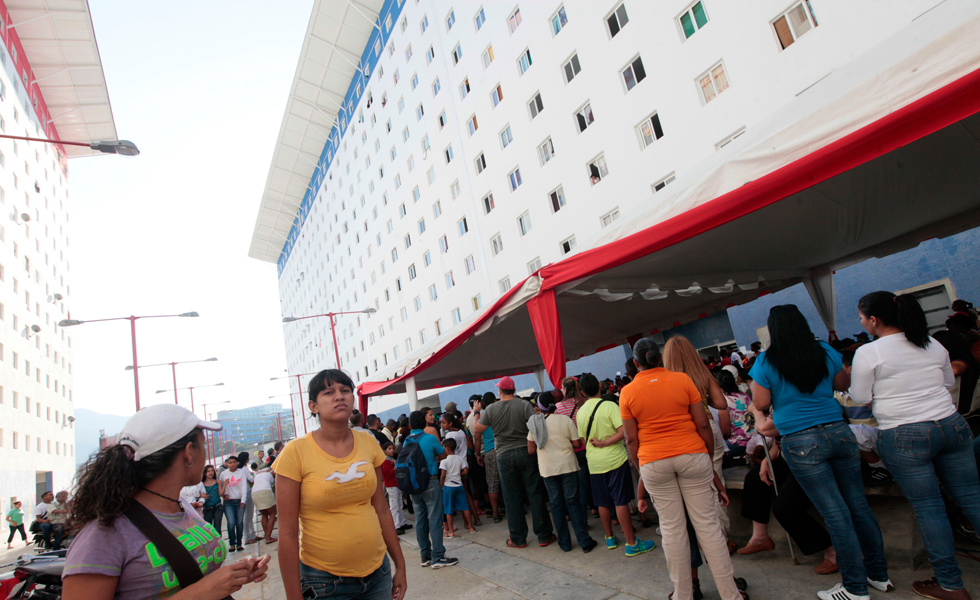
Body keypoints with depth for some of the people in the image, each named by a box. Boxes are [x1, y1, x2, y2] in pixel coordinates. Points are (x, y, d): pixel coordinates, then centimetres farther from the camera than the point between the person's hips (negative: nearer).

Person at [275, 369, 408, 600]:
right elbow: (287, 534, -12)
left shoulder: (368, 443, -2)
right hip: (323, 579, -3)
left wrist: (400, 565, 8)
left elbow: (381, 511, 5)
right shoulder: (296, 453, -14)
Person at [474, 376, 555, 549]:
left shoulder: (491, 409, -3)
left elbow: (477, 429, 3)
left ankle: (518, 538, 17)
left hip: (504, 456, 1)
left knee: (512, 498, 8)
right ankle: (544, 535, 13)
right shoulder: (524, 405, -7)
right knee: (535, 494, 7)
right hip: (526, 453, 0)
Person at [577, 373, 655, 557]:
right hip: (615, 459, -5)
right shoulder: (609, 406, -13)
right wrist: (605, 443, -14)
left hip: (594, 462, 5)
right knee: (621, 501, 0)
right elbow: (624, 432, -21)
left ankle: (610, 538, 29)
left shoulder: (580, 412, 2)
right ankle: (631, 543, 6)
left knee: (603, 502, 15)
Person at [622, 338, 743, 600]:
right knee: (707, 522, 8)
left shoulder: (627, 392, -1)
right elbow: (703, 425, 0)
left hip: (653, 463, 0)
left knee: (672, 528, 9)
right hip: (691, 455, 0)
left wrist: (641, 474, 11)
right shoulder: (682, 380, -1)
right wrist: (710, 463, 11)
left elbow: (631, 439, 0)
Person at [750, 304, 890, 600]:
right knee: (858, 505, 14)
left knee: (835, 512, 1)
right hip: (838, 432, 4)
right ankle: (879, 574, 28)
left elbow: (761, 403, -4)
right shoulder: (826, 352, 4)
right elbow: (843, 384, 19)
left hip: (801, 442, -4)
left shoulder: (765, 363, -8)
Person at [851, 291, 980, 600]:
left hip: (904, 437, -6)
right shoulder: (933, 344, 8)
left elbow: (860, 399, -5)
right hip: (952, 424, 6)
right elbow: (948, 382, 20)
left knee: (928, 508, 3)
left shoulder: (867, 353, -11)